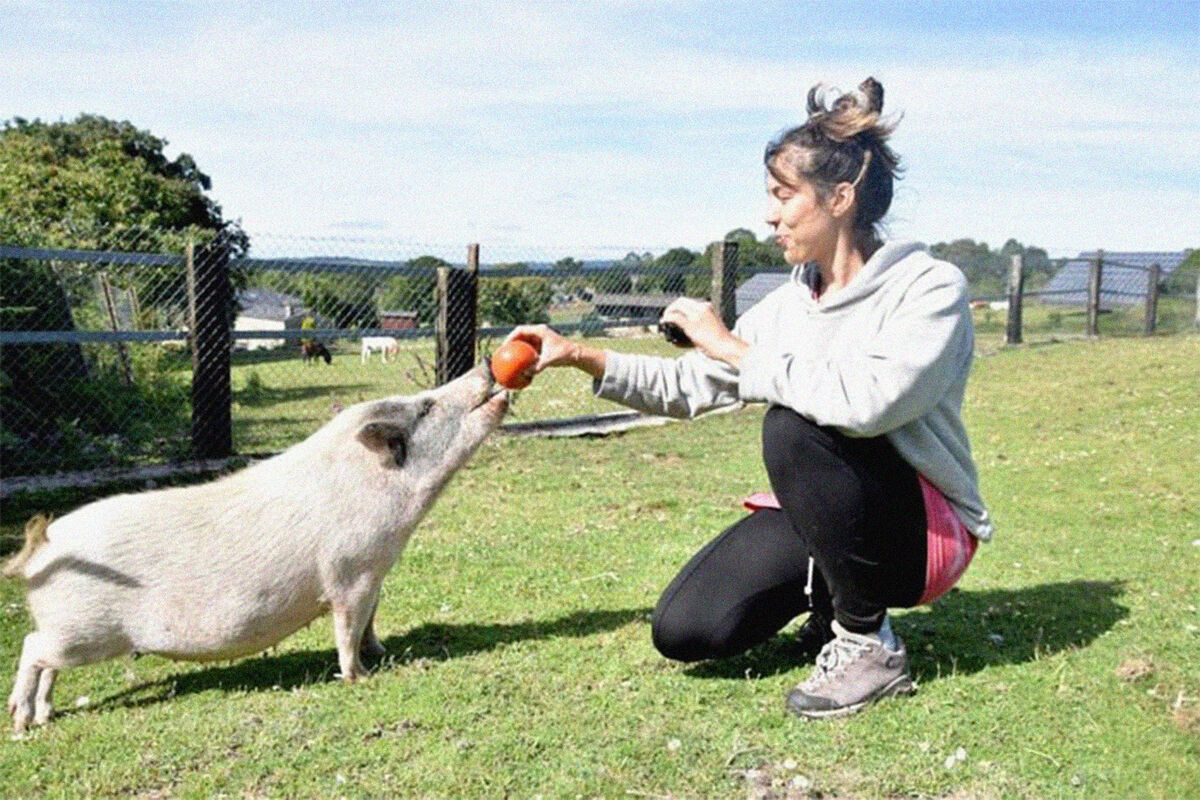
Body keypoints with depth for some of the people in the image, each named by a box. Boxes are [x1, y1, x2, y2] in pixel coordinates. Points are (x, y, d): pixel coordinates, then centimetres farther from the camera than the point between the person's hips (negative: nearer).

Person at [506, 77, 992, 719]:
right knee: (682, 631, -9)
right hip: (823, 523, 6)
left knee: (792, 427, -33)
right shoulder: (792, 301, 4)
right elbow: (687, 387, 7)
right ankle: (840, 599, 15)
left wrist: (735, 349, -26)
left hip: (924, 531, -6)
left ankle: (869, 648, -16)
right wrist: (581, 356, -3)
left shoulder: (931, 287, -17)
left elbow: (863, 401, -36)